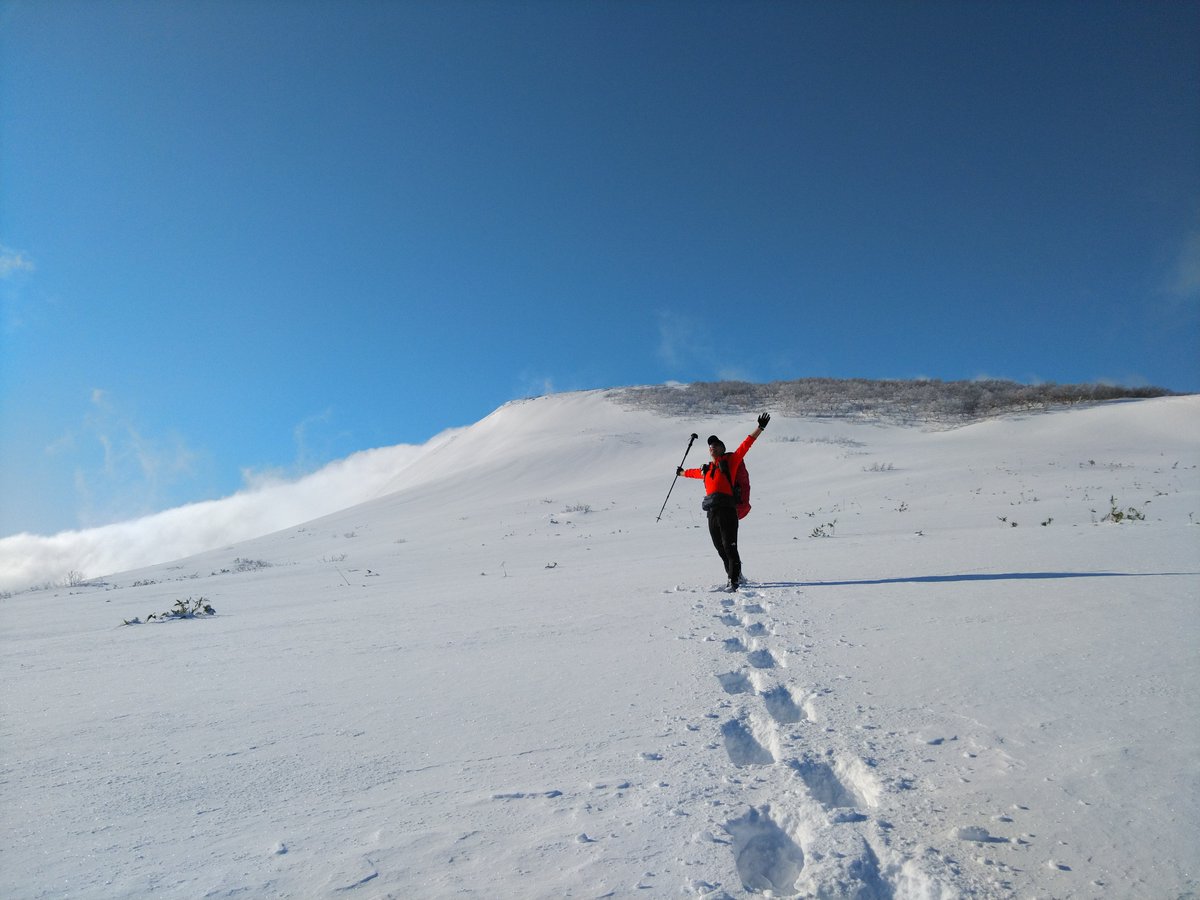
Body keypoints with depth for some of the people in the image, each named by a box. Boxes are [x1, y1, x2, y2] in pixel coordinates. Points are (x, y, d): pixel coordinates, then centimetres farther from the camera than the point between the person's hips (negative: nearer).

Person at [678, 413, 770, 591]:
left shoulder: (730, 461, 6)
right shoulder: (706, 469, 22)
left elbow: (746, 445, -1)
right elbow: (695, 472, 43)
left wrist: (760, 428, -7)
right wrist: (682, 472, 62)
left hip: (727, 511, -6)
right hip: (712, 513, 6)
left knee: (730, 548, -9)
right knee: (721, 549, 10)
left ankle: (734, 581, -6)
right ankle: (734, 576, 22)